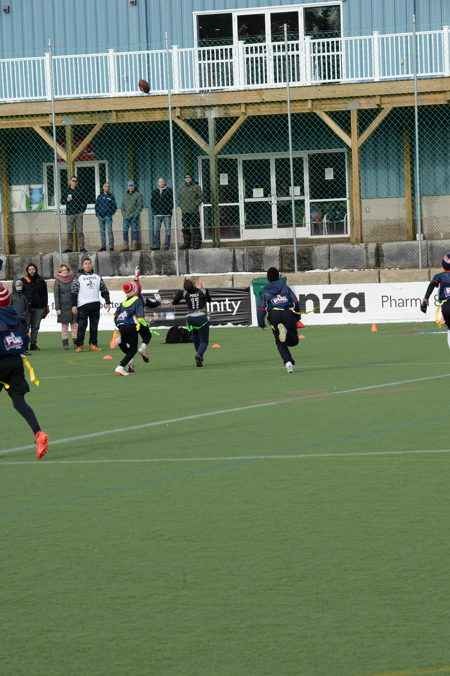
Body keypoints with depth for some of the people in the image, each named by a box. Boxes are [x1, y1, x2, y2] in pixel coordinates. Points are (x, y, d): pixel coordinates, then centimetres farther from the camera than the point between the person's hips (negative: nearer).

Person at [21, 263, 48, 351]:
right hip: (27, 307, -2)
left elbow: (45, 294, 13)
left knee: (35, 327, 5)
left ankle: (33, 344, 10)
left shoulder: (41, 281, 11)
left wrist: (45, 307, 7)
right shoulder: (23, 281, 6)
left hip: (38, 307, 2)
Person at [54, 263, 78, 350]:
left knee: (74, 325, 2)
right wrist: (57, 308, -8)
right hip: (63, 307, -2)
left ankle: (76, 343, 5)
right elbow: (56, 295, -2)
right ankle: (65, 344, 5)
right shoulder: (57, 281, 0)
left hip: (73, 306, 2)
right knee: (64, 326, 2)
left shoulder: (73, 279, 5)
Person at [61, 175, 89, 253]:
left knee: (80, 231, -2)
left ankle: (82, 247, -1)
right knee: (69, 232, 2)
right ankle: (69, 247, 6)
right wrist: (67, 200, -11)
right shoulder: (66, 191, 7)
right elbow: (62, 201, 9)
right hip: (69, 214, 1)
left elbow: (85, 200, 15)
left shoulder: (79, 191, 6)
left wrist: (83, 209, 7)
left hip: (78, 214, -1)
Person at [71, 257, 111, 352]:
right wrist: (73, 305, -10)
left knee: (94, 326, 6)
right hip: (83, 305, -4)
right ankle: (79, 345, -1)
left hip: (95, 305, 4)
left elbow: (104, 290, 18)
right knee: (81, 326, -6)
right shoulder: (78, 277, 3)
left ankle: (93, 345, 12)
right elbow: (73, 292, -1)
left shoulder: (97, 277, 14)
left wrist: (107, 302, 9)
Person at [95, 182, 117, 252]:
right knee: (102, 232, 6)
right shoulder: (99, 196, 12)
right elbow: (96, 206, 18)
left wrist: (111, 214, -4)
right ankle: (103, 246, 10)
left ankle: (111, 246, -8)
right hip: (100, 216, 3)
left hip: (108, 216, -3)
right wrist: (97, 214, 6)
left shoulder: (111, 196, 5)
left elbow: (114, 206, 6)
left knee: (110, 231, -8)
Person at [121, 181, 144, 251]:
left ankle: (134, 245, -2)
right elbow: (123, 205, 22)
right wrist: (123, 213, 6)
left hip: (134, 216, -5)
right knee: (125, 230, 3)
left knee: (135, 230, -4)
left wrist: (136, 213, -12)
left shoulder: (137, 194, -1)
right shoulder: (125, 195, 16)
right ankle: (125, 245, 7)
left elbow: (141, 205, -5)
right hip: (126, 216, 5)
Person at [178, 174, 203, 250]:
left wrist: (196, 204, -10)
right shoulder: (182, 188, 17)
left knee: (195, 228, -6)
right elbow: (179, 198, 24)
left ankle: (197, 243, -4)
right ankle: (187, 243, 9)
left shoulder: (196, 187, 3)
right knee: (185, 228, 4)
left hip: (194, 211, -5)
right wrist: (181, 205, 8)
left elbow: (201, 197, -1)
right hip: (185, 212, 5)